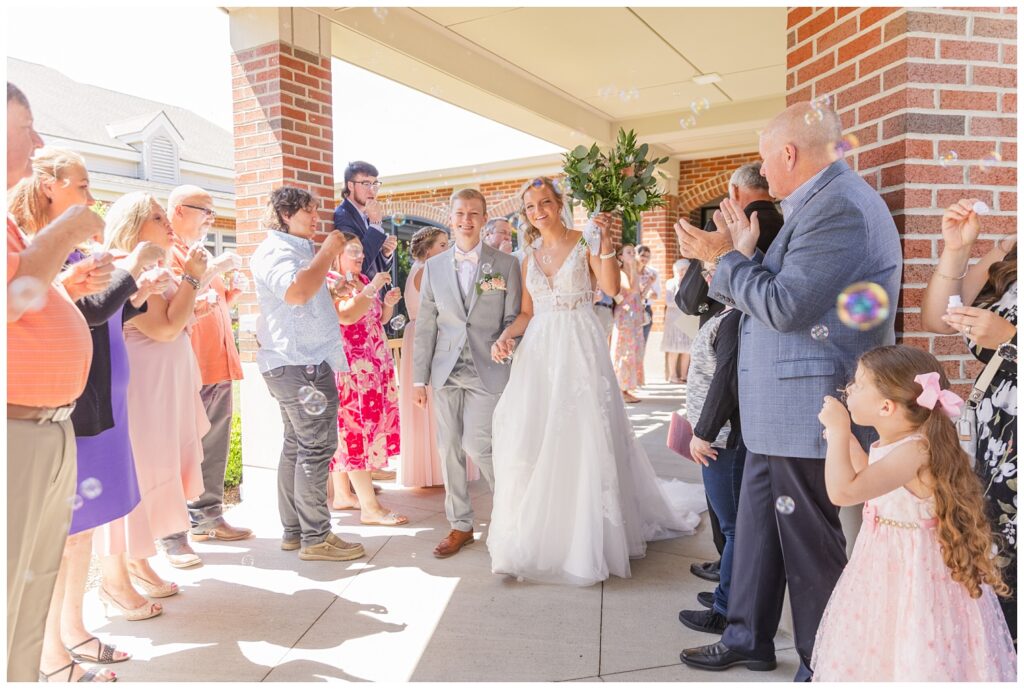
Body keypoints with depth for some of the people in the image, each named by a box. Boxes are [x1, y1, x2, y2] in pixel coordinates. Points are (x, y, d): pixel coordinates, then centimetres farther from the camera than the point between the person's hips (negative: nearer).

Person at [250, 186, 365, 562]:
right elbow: (296, 291, -30)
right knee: (316, 447, -8)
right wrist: (327, 253, -19)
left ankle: (293, 531, 21)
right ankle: (316, 538, -2)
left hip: (297, 363, 11)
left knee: (297, 446, 13)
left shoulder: (295, 250, 22)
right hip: (302, 363, -11)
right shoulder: (275, 251, -10)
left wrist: (332, 287, 23)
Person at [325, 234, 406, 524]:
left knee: (349, 432, 11)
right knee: (356, 429, -9)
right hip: (350, 369, -8)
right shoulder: (329, 282, -6)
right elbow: (346, 316, -22)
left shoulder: (364, 281, 18)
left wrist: (389, 303, 5)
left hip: (373, 367, 8)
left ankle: (342, 495, 18)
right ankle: (370, 507, -9)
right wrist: (373, 288, -18)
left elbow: (379, 319, 24)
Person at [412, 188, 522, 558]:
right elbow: (425, 326, 8)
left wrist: (517, 374, -6)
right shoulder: (434, 266, 9)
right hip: (446, 372, 4)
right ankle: (460, 525, 23)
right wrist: (419, 378, 6)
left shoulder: (506, 264, 1)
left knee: (477, 444, -9)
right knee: (449, 448, 7)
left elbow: (513, 321, 1)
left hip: (488, 371, -3)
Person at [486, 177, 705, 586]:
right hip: (538, 352, 4)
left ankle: (587, 535, 13)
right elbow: (527, 313, 14)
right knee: (531, 438, -1)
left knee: (583, 437, -3)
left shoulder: (585, 244, 1)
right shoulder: (529, 257, 14)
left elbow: (611, 288, -15)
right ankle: (536, 534, 11)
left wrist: (606, 243, -24)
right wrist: (506, 336, -2)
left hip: (579, 348, -4)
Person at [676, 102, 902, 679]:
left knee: (810, 540, 5)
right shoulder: (820, 202, 13)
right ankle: (749, 640, 34)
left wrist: (734, 257, -9)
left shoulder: (842, 206, -19)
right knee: (759, 522, 18)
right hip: (781, 408, 10)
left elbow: (784, 306, -23)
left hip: (810, 407, -10)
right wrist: (725, 256, 10)